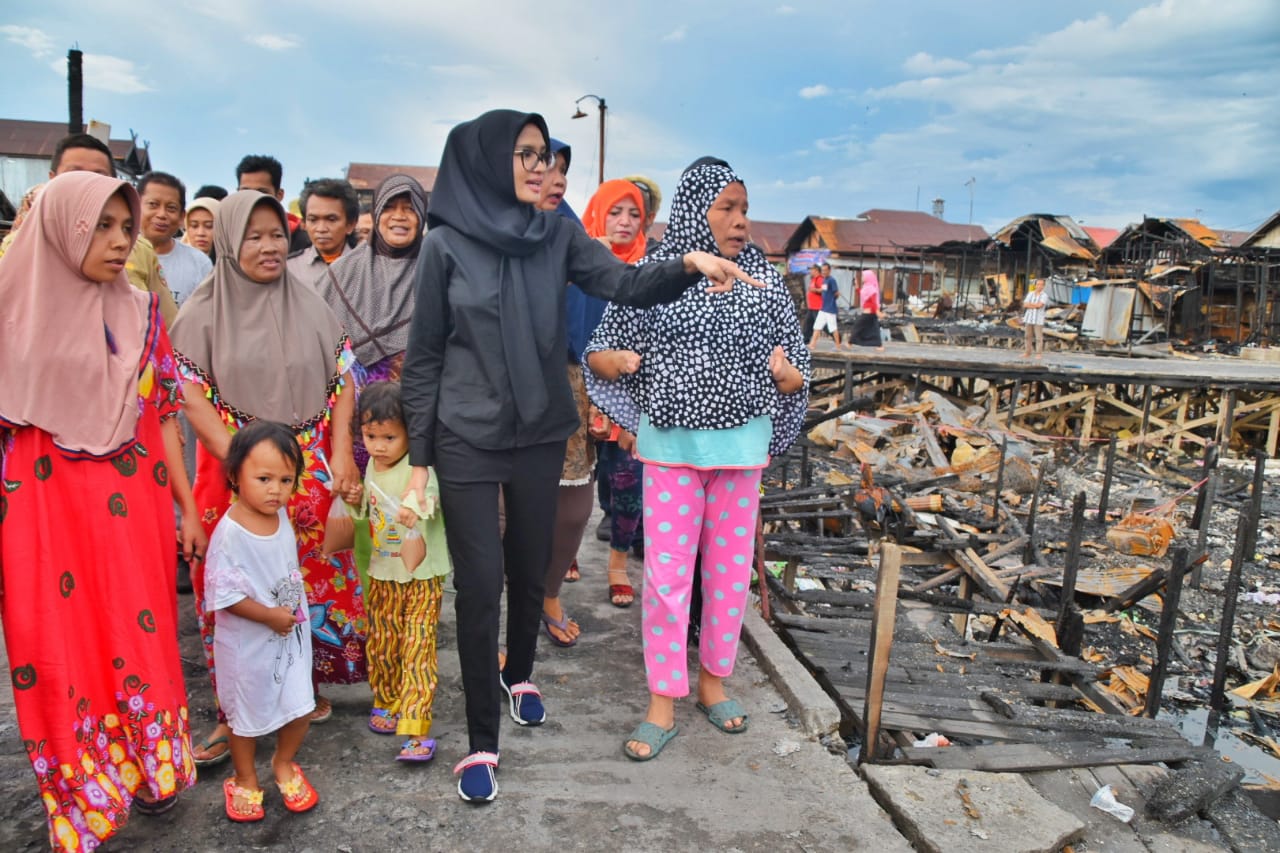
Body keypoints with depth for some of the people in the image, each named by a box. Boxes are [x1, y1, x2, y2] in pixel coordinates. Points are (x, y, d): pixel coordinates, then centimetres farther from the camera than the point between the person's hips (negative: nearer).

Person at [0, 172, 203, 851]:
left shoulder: (140, 313, 3)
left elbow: (162, 416, 6)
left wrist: (189, 509, 6)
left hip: (133, 508, 2)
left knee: (141, 638, 10)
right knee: (60, 650, 9)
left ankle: (149, 772, 31)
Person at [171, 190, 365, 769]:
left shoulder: (310, 307, 7)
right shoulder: (203, 314, 1)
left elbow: (342, 385, 5)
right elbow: (192, 399, -5)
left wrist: (341, 455, -6)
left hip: (310, 471, 2)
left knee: (313, 580, 8)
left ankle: (307, 686, 28)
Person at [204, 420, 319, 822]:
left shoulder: (282, 515, -5)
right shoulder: (230, 533, -25)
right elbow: (223, 595, -24)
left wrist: (296, 610, 6)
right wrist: (271, 616, -18)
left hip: (291, 635, 5)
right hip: (248, 642, -5)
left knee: (300, 707, 11)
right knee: (247, 714, 15)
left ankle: (284, 764, 39)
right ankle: (245, 780, 39)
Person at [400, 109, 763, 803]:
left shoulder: (558, 236, 3)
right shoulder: (446, 244, -6)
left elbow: (627, 285, -9)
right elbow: (423, 358, -3)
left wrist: (689, 264, -29)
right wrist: (418, 458, -5)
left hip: (540, 435, 3)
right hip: (466, 440, -3)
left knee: (530, 569, 16)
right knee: (480, 582, -2)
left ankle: (519, 674, 44)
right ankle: (481, 740, 14)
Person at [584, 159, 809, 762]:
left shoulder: (765, 283, 4)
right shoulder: (652, 276, -3)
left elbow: (795, 368, 8)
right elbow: (599, 352, 2)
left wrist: (788, 376, -14)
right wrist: (613, 360, -20)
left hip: (740, 442, 2)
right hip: (671, 443, -2)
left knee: (730, 565, 10)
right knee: (665, 570, 1)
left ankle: (712, 680, 30)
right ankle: (662, 704, 15)